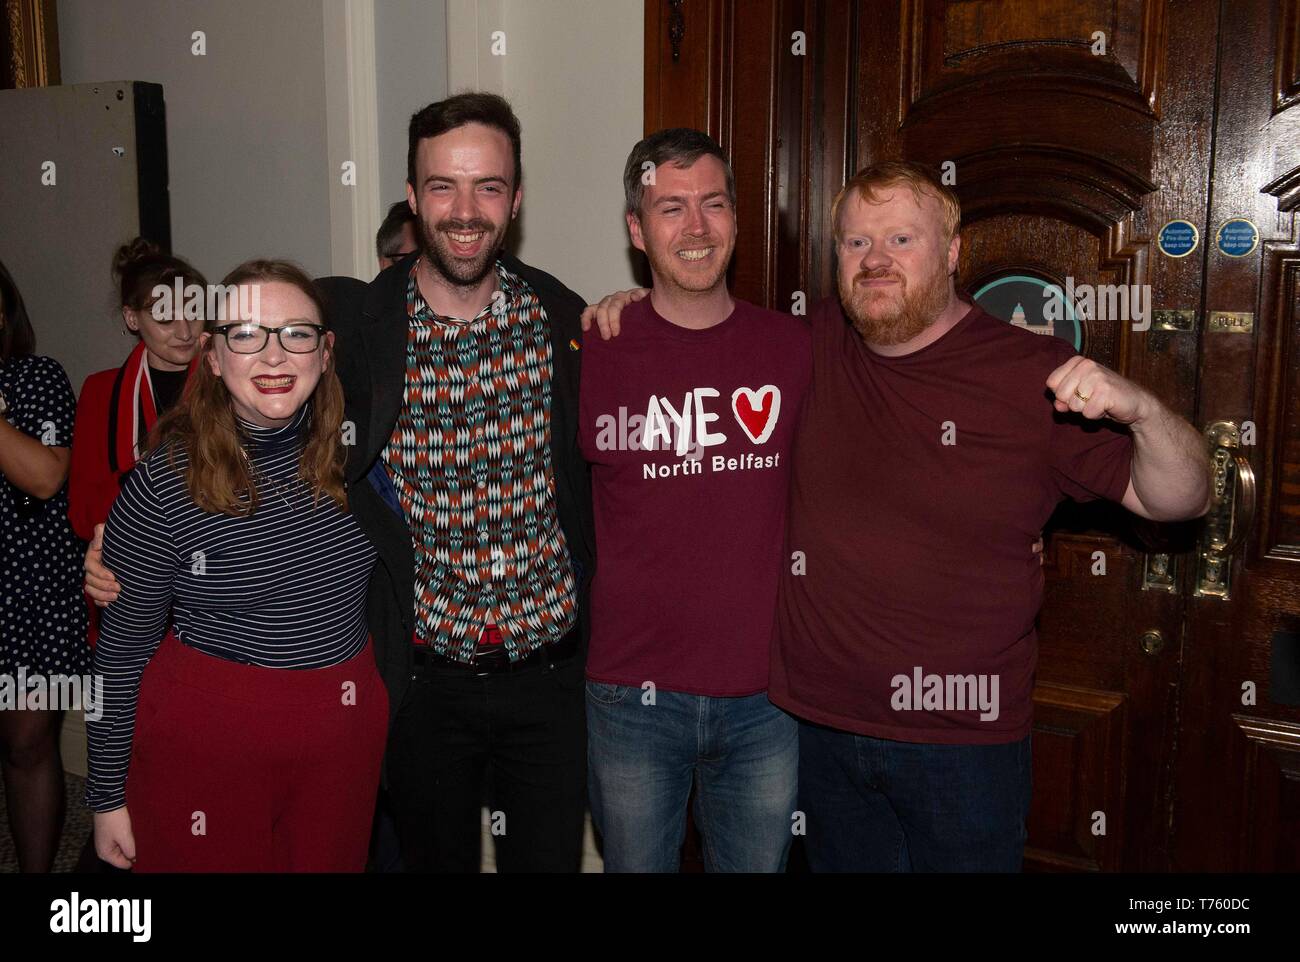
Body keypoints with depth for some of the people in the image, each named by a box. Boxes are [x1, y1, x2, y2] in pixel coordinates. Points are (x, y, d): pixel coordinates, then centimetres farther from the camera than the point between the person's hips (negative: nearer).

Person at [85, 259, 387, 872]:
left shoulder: (353, 448, -5)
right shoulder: (163, 484, -15)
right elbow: (121, 650, -6)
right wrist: (108, 797, -1)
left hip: (345, 728, 4)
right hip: (207, 737, -3)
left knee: (333, 860, 18)